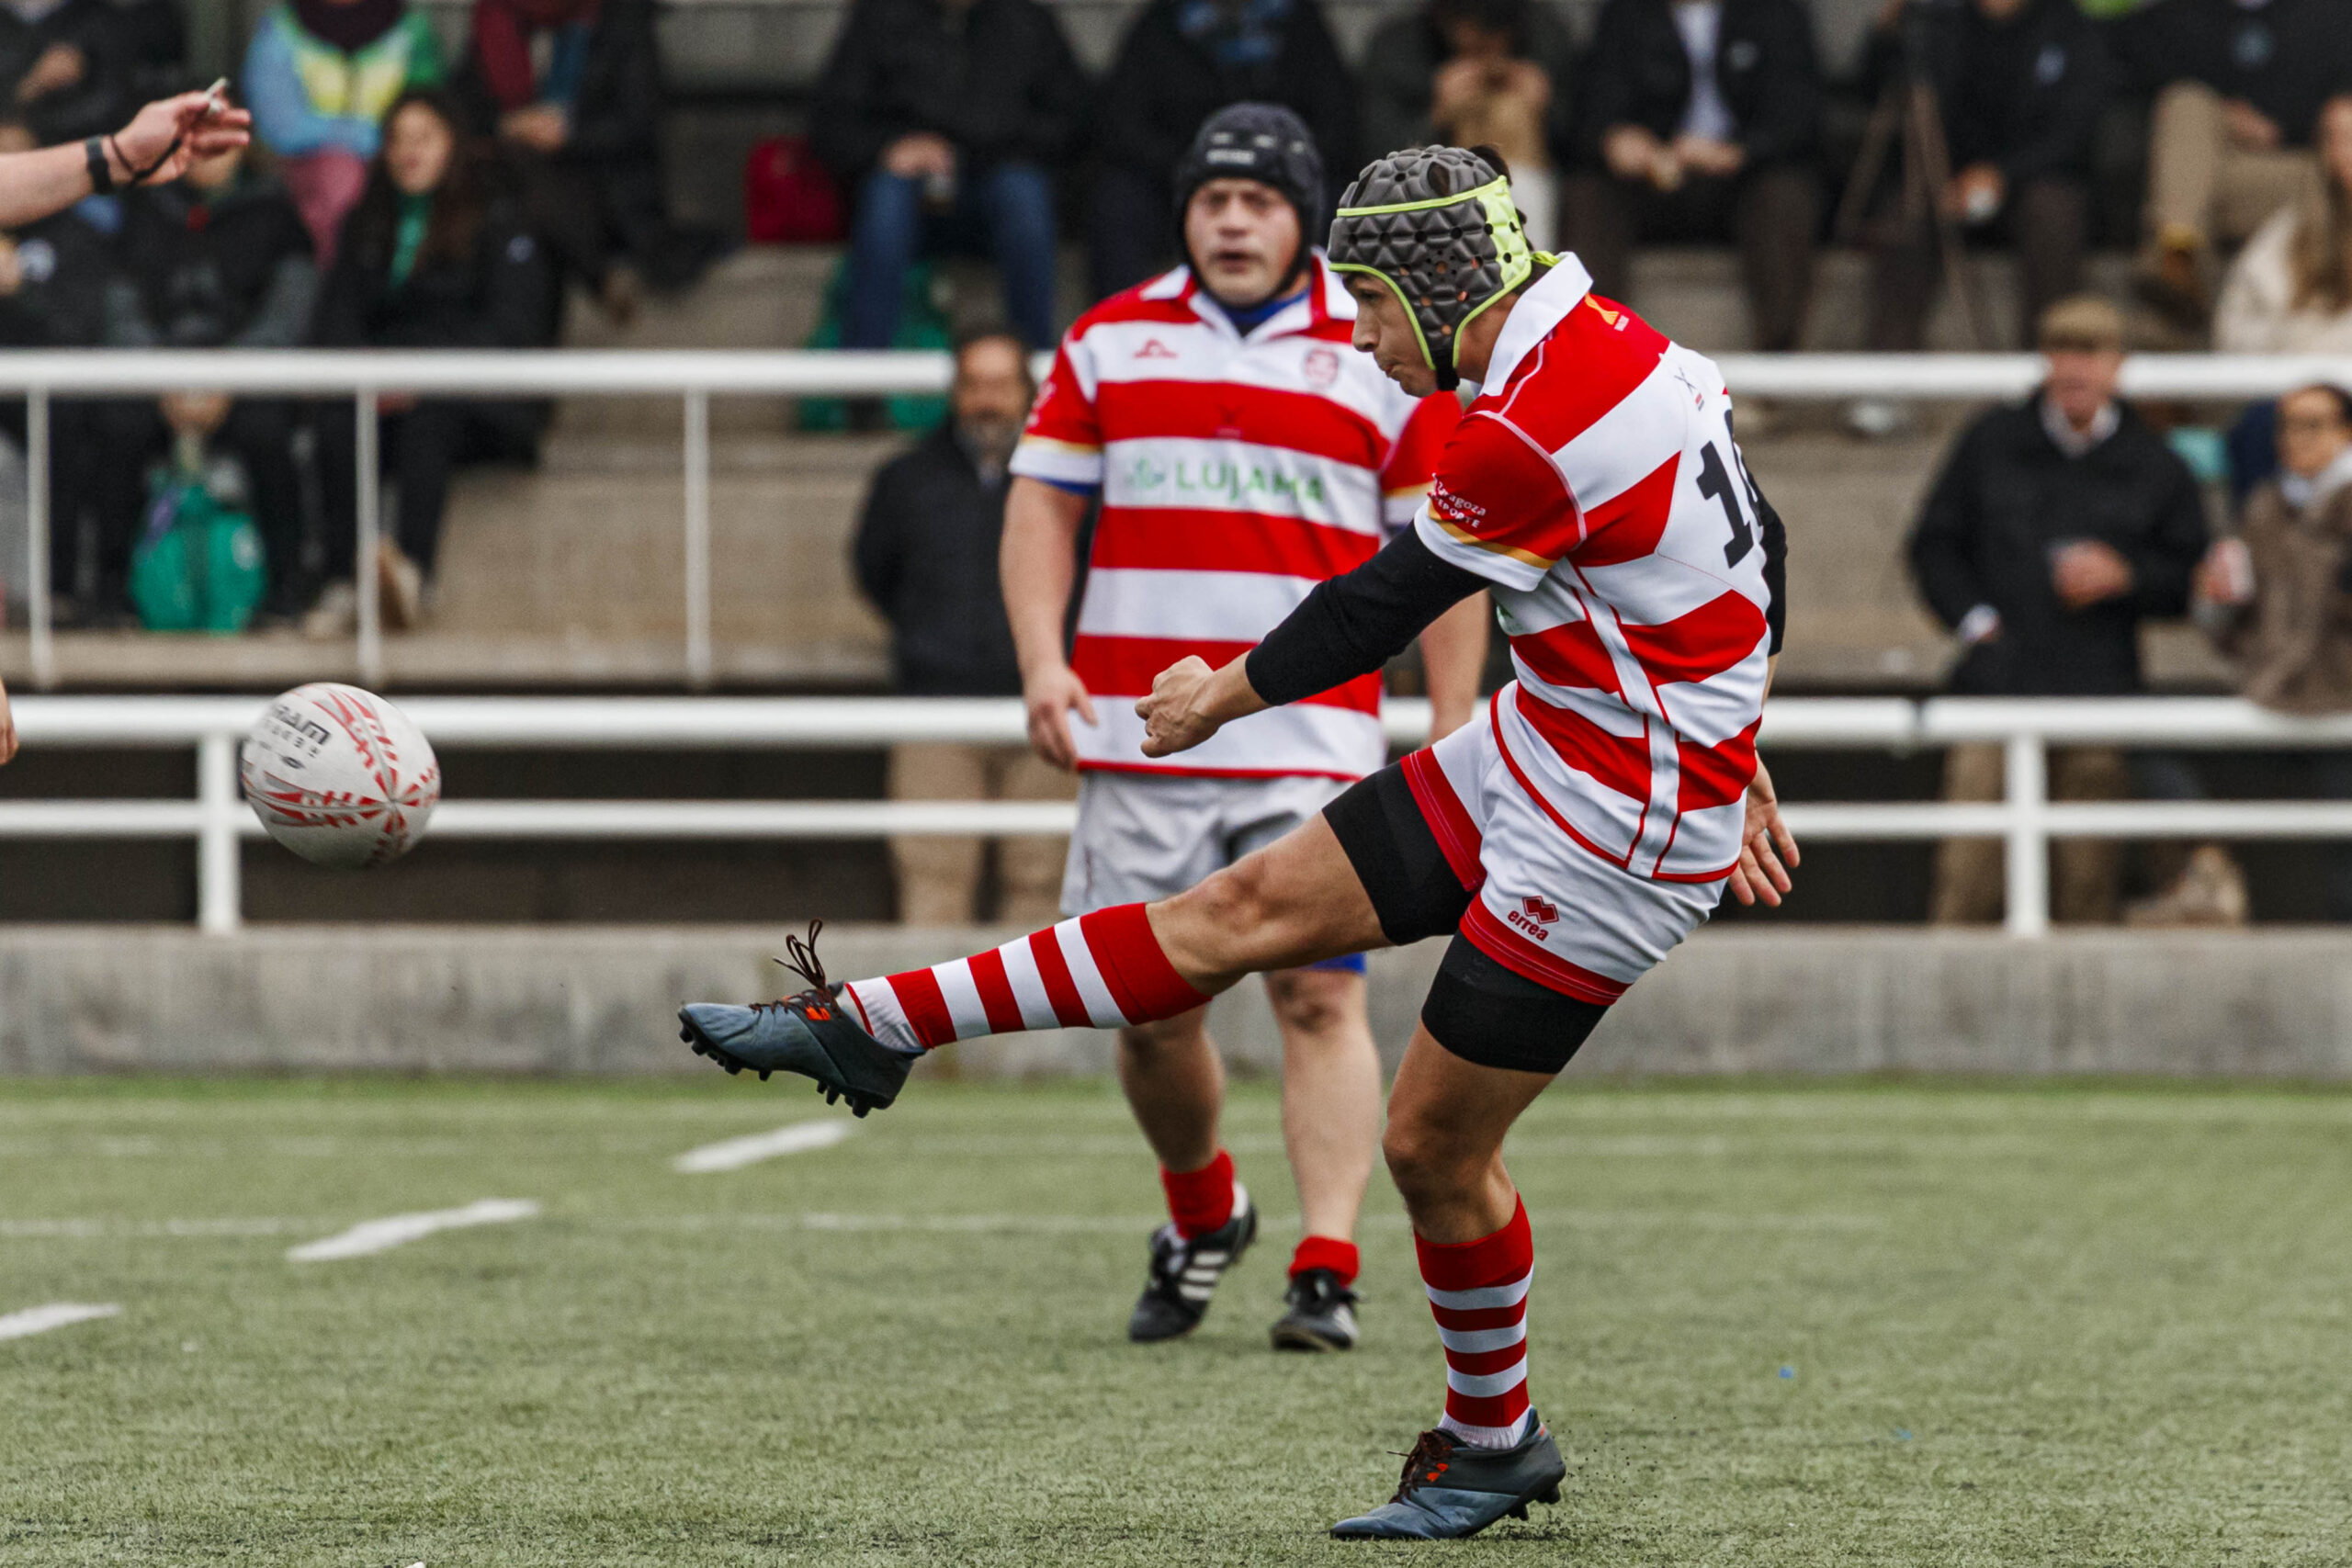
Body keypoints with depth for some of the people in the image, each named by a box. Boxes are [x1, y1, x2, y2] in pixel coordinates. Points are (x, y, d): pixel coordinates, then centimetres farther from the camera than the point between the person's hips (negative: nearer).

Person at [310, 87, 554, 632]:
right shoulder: (368, 225, 23)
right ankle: (343, 581, -42)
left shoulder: (495, 222, 8)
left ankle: (414, 565, -58)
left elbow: (512, 325, -3)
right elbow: (337, 316, 13)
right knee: (336, 426, -32)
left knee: (425, 419, -39)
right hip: (390, 390, 4)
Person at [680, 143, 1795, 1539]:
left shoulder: (1532, 433, -25)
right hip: (1533, 754, 9)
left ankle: (1496, 1445, 22)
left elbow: (1387, 603, -10)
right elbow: (1760, 548, 15)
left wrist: (1225, 694, 7)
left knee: (1434, 1144, 1)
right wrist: (1736, 758, 25)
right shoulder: (1633, 347, 4)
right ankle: (872, 1028, 8)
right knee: (1251, 908, 6)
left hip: (1614, 840, -9)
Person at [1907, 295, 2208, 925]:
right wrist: (1972, 618, 0)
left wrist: (2125, 577, -6)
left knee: (2088, 872, -2)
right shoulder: (1990, 443, 11)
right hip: (1996, 688, 0)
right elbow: (1935, 543, 16)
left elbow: (2191, 577, 13)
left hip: (2097, 701, 0)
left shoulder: (2154, 466, 10)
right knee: (1967, 870, -10)